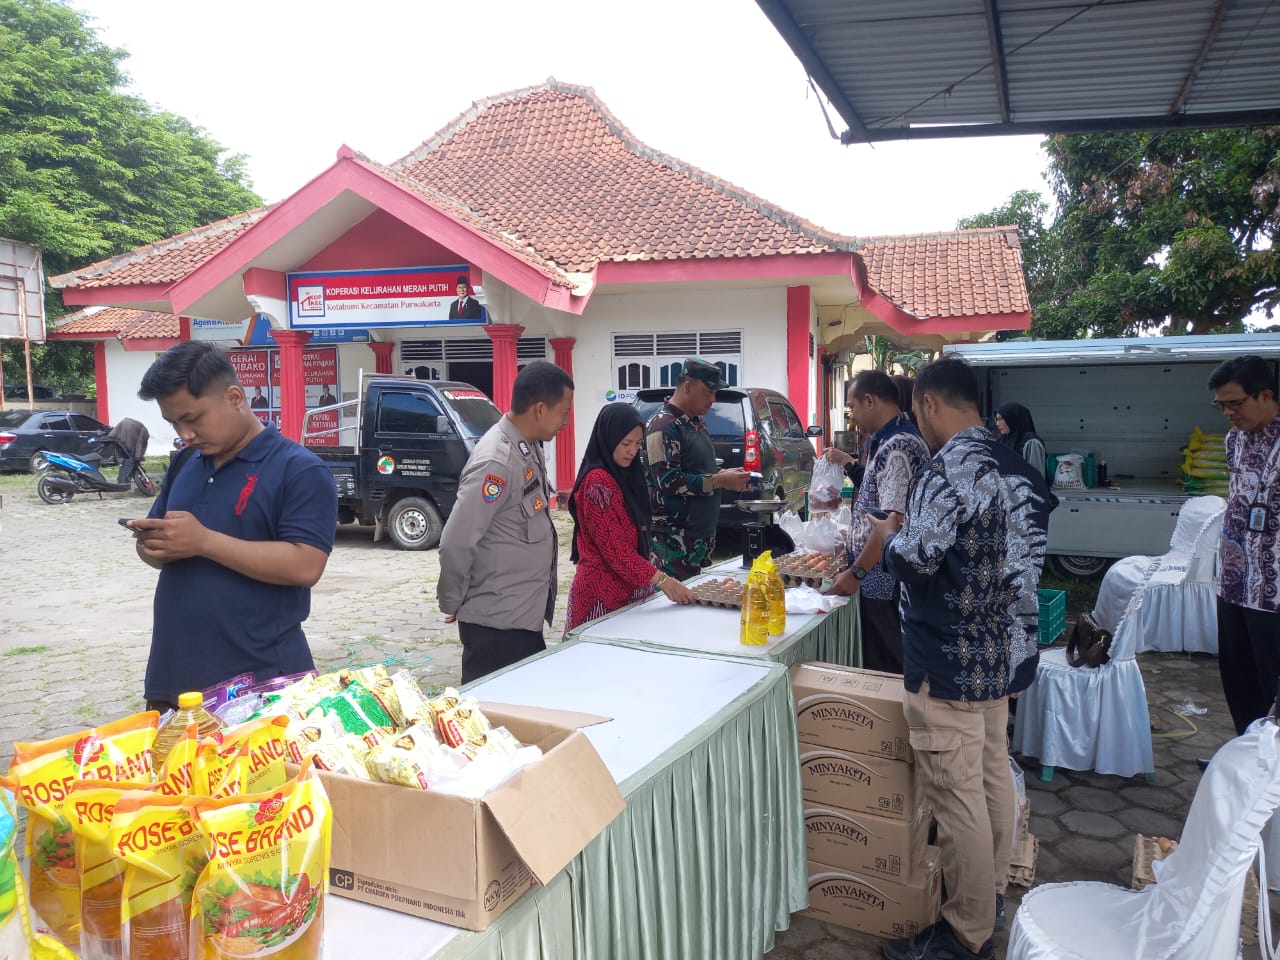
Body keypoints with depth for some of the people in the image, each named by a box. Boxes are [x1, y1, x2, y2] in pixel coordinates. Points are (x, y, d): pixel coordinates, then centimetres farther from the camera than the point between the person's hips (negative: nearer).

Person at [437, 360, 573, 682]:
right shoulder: (497, 462, -23)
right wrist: (452, 602, -9)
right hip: (496, 623, -9)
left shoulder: (529, 447, 5)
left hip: (524, 615, 9)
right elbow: (456, 543, -22)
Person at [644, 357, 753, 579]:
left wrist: (725, 474, 7)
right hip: (674, 537, -9)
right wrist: (719, 481, -18)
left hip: (701, 532, 9)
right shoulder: (663, 425, -15)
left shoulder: (696, 422, 15)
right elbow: (668, 480, -23)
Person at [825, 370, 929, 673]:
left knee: (885, 671, 1)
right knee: (879, 665, 17)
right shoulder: (889, 440, 12)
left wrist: (856, 572, -20)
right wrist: (850, 464, 23)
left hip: (885, 582, -10)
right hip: (883, 580, 10)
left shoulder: (897, 446, -20)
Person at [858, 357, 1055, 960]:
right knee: (992, 778, 21)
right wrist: (916, 534, 16)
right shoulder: (1014, 465, 9)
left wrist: (888, 540, -4)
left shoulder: (954, 465, -20)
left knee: (956, 795, 1)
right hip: (1004, 653, 10)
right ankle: (991, 893, 38)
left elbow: (917, 557, -26)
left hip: (951, 662, -10)